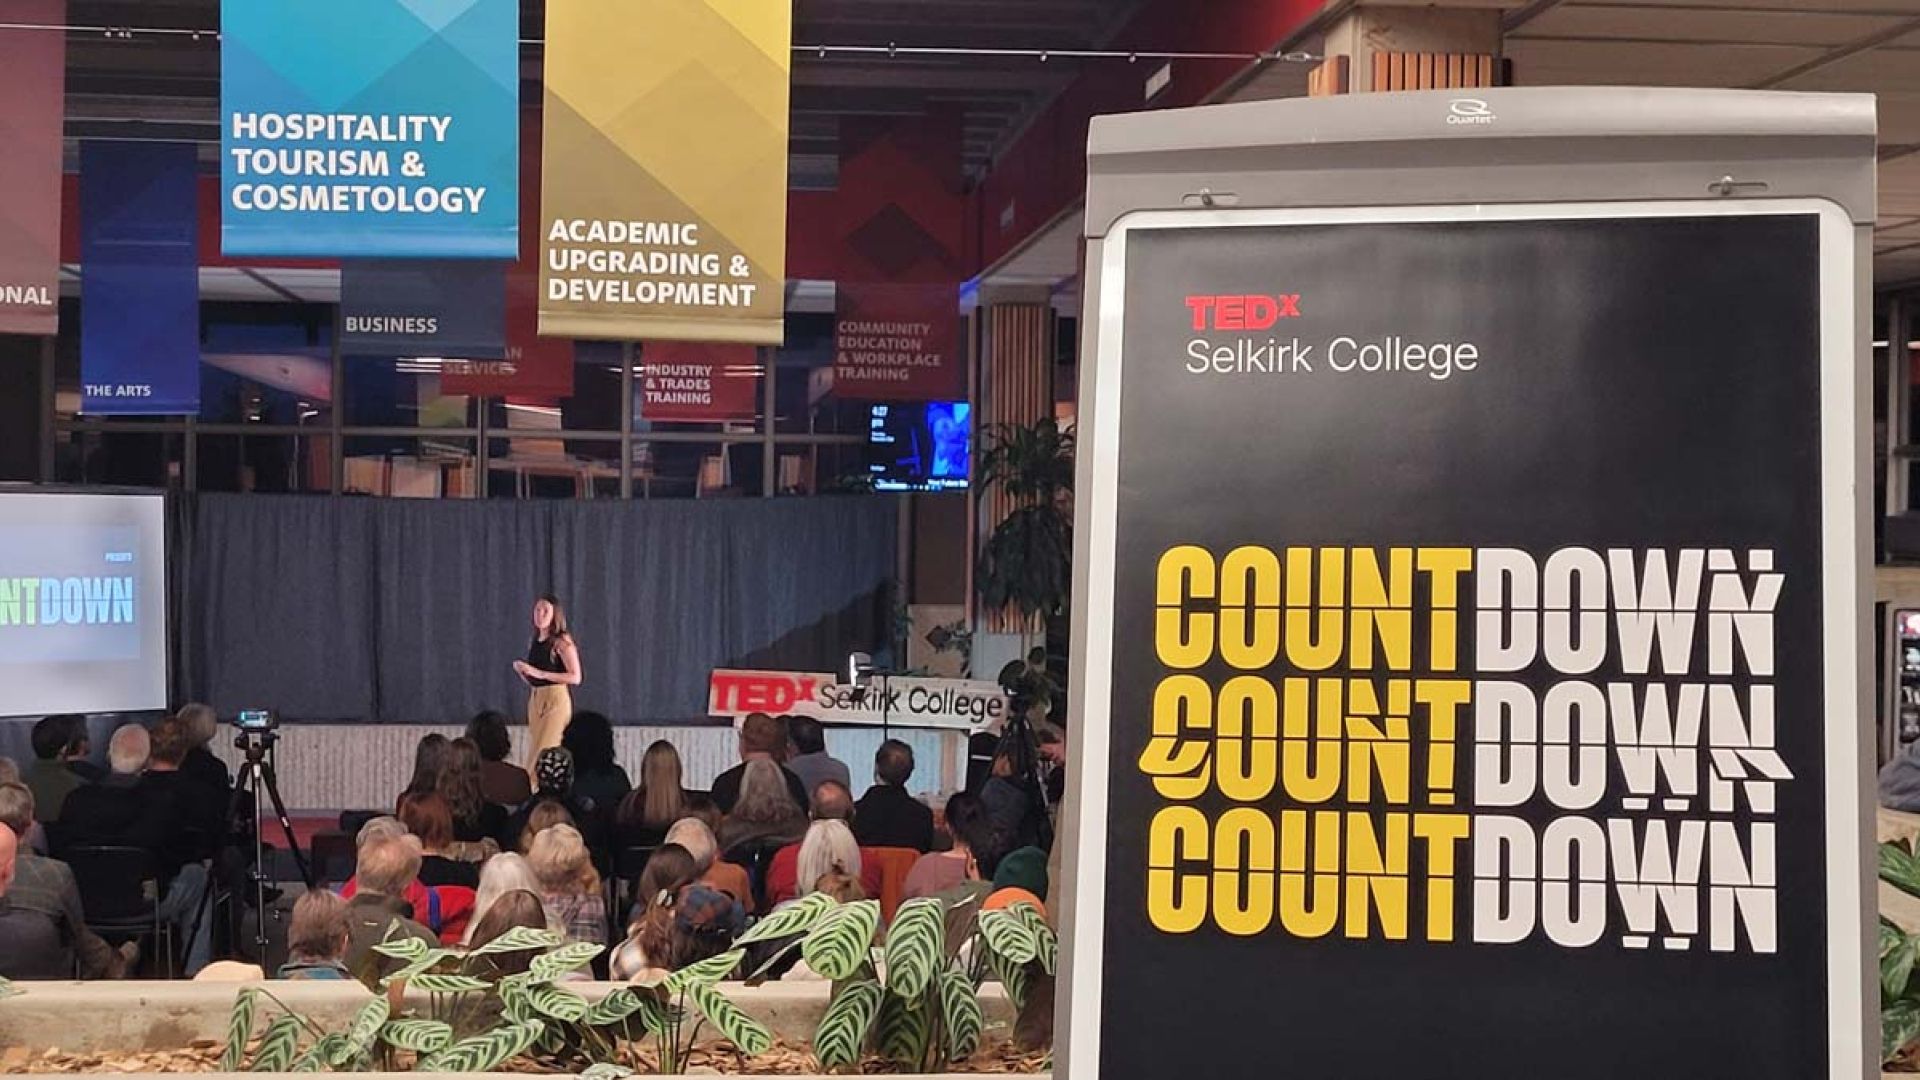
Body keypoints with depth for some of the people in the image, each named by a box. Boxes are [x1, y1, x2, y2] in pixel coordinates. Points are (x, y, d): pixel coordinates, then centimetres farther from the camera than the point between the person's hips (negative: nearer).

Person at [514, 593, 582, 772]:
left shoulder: (562, 641, -8)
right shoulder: (534, 642, 13)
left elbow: (575, 677, -15)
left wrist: (540, 673, -17)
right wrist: (521, 671, 0)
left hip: (556, 699, -7)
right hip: (535, 700, 7)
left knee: (544, 751, -13)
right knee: (533, 751, 6)